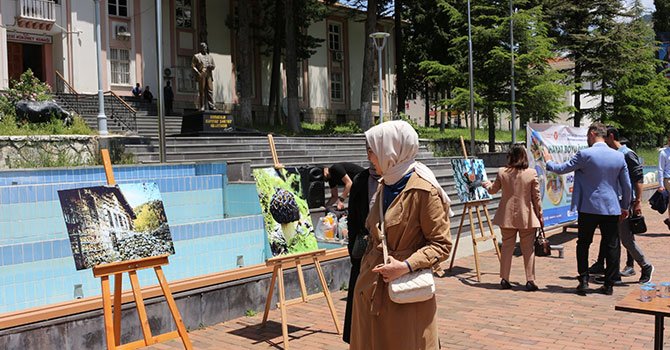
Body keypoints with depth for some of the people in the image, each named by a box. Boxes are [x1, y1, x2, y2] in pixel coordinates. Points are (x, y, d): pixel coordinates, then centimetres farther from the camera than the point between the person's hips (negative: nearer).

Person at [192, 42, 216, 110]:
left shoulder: (209, 56, 22)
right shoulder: (196, 56, 8)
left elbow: (214, 66, 22)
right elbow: (193, 66, 1)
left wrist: (211, 66, -2)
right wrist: (198, 73, -13)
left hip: (209, 75, 4)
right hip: (201, 76, -4)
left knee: (210, 90, -3)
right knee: (201, 91, -5)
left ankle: (211, 105, -2)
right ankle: (202, 107, -4)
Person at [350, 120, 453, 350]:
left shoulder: (424, 191, -15)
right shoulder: (384, 186, 9)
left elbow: (441, 244, -12)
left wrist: (406, 266, -22)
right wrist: (366, 269, 16)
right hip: (370, 288, 7)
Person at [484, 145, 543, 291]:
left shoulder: (502, 172, -4)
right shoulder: (532, 173, -9)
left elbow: (493, 190, 12)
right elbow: (536, 197, -4)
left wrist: (487, 184, 34)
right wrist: (540, 215, 7)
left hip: (507, 217, 2)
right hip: (527, 217, -2)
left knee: (507, 247, 11)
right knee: (528, 249, 7)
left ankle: (504, 279, 15)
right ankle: (530, 281, 7)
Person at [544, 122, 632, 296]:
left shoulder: (585, 154, -11)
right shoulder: (619, 156, 2)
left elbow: (561, 169, -4)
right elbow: (627, 185, 7)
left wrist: (549, 161, 16)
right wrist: (625, 207, 19)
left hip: (589, 208, -3)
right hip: (611, 208, 3)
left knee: (583, 244, 11)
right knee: (612, 246, 8)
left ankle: (584, 281, 9)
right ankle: (609, 284, 12)